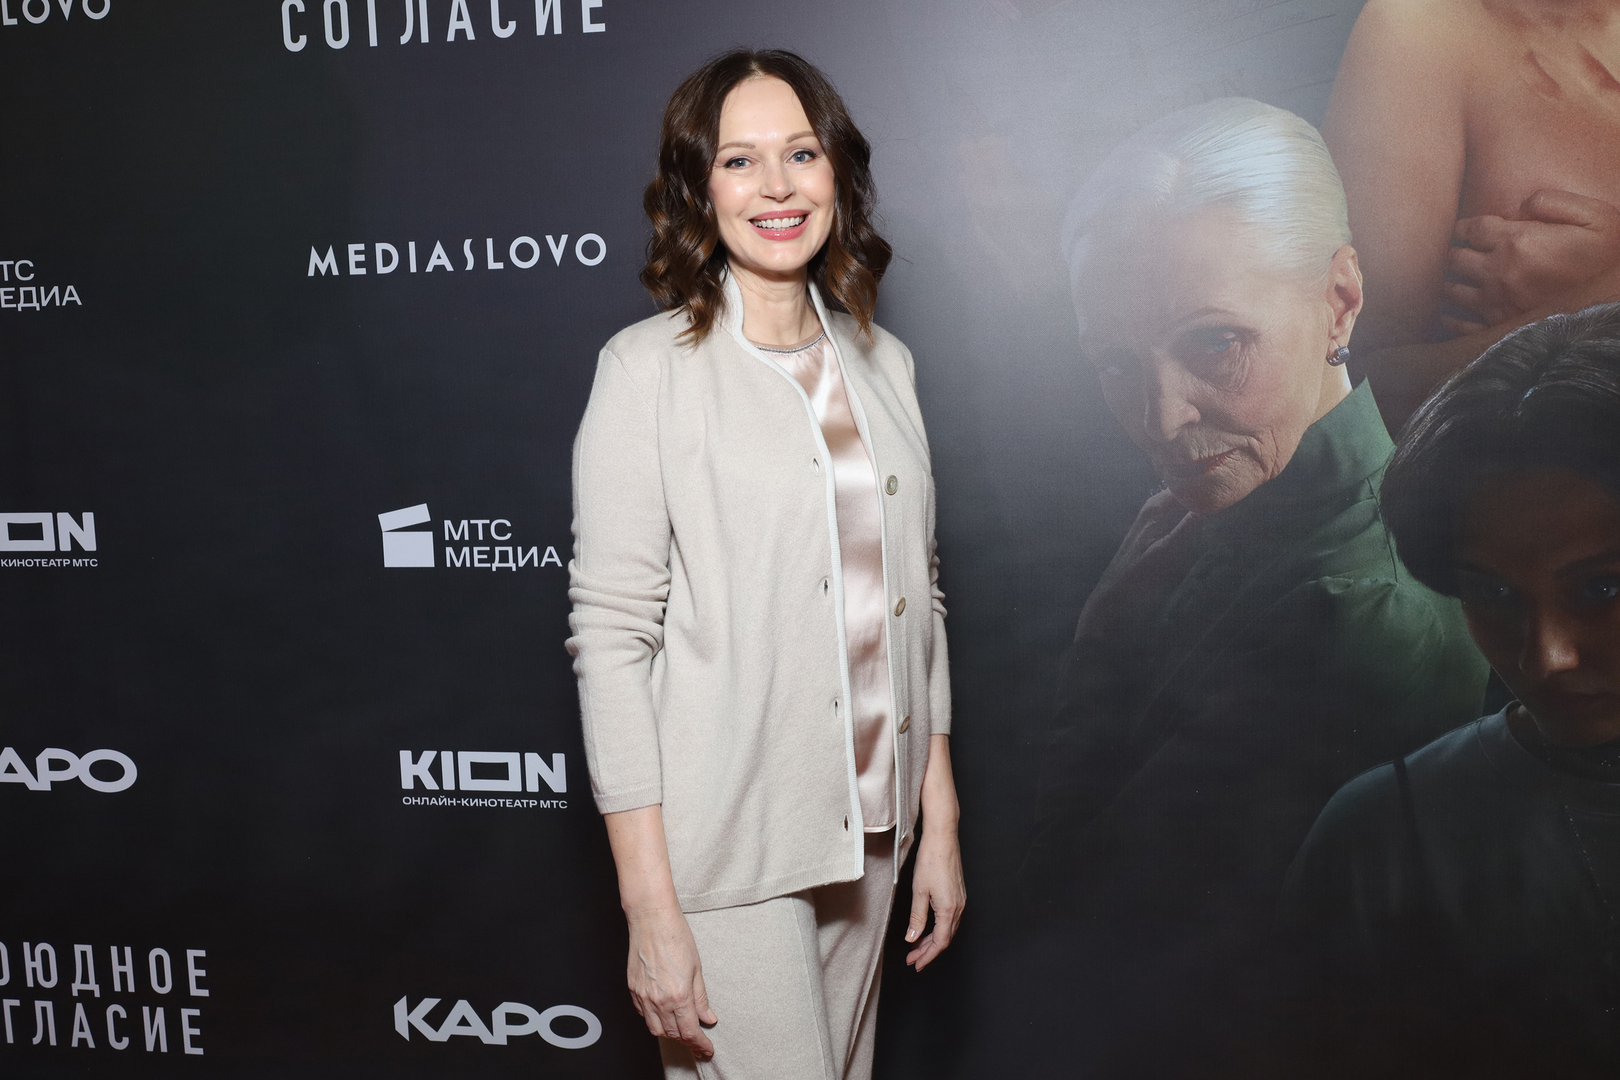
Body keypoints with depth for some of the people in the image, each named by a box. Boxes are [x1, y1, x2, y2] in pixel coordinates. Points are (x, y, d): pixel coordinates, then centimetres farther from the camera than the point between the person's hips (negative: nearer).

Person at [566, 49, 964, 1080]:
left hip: (868, 829, 5)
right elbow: (611, 637, -11)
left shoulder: (883, 364, 9)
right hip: (725, 841, -5)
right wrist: (652, 910, -14)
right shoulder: (649, 369, -8)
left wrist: (940, 822, 10)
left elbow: (917, 603, 12)